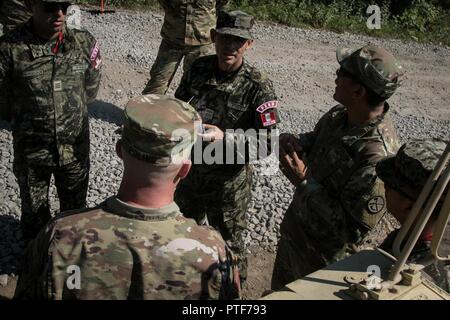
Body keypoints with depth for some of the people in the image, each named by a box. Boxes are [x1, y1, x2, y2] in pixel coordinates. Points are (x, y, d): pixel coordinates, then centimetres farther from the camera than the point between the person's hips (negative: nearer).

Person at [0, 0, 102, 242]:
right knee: (34, 212, 20)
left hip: (75, 147, 2)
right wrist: (30, 122, 7)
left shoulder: (84, 42, -10)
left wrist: (71, 114, 7)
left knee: (75, 208, 22)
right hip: (31, 151, -1)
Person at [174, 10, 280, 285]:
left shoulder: (258, 86, -20)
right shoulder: (199, 68, -6)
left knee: (229, 242, 14)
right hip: (189, 170, 5)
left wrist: (224, 137, -36)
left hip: (228, 180, -5)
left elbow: (264, 142, -22)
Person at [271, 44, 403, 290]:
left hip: (320, 259, -7)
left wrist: (304, 182, -31)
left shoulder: (377, 157, -35)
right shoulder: (338, 115, -10)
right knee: (279, 291, 29)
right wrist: (296, 142, -11)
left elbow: (352, 229, -32)